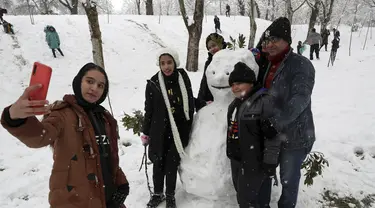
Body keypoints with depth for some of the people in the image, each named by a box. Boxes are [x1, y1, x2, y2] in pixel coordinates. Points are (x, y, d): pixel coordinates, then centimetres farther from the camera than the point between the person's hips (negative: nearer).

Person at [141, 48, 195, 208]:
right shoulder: (153, 83, -5)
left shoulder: (183, 79, -2)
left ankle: (170, 195, 29)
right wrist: (145, 132, 3)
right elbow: (148, 109, 1)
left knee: (172, 163, 8)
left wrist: (189, 128, 6)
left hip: (179, 129, 0)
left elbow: (190, 104, 5)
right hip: (159, 130, 0)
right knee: (158, 163, 12)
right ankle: (158, 193, 33)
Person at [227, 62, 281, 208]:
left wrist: (270, 162, -18)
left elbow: (273, 136, -20)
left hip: (254, 163, -9)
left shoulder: (264, 102, -20)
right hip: (236, 160, 9)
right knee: (241, 194, 22)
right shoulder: (236, 102, 9)